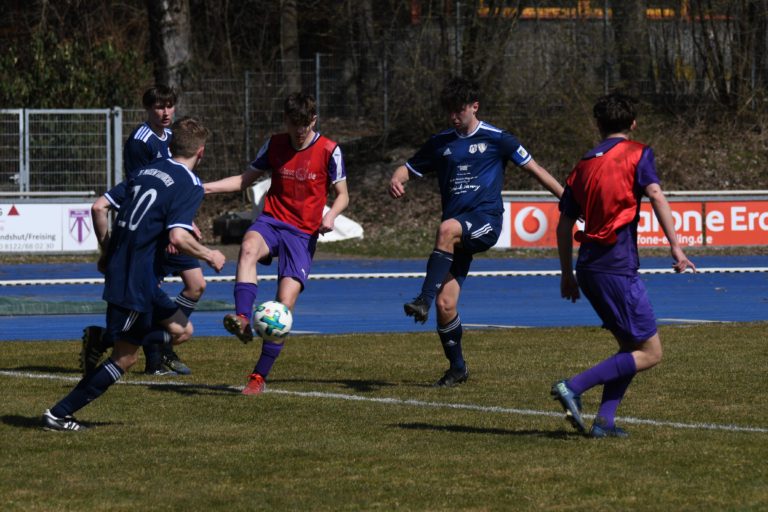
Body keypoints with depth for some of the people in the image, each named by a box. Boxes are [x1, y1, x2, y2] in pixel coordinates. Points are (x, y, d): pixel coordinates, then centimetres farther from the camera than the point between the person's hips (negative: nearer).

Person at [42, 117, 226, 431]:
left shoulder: (145, 172, 12)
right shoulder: (190, 186, -11)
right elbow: (177, 237, -23)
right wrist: (209, 256, -8)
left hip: (118, 269, 8)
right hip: (138, 282, -8)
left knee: (182, 330, 16)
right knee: (125, 358, 1)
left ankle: (100, 338, 8)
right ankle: (59, 415, -1)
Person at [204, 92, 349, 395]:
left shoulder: (329, 151, -2)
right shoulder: (275, 145, 6)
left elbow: (342, 195, 5)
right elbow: (246, 180, 14)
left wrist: (330, 215, -16)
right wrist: (208, 187, 1)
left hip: (303, 233, -2)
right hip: (272, 221, 2)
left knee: (285, 303, -13)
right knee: (249, 248, -36)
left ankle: (260, 376, -3)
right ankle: (243, 320, -49)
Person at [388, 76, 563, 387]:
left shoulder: (496, 139, 4)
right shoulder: (440, 143, 14)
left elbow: (533, 169, 8)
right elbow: (409, 168, 19)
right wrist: (396, 181, -6)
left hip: (485, 221, -4)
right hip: (457, 230, 4)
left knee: (447, 229, -38)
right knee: (445, 303, -6)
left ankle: (424, 300, -41)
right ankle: (457, 368, 11)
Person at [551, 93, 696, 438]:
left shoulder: (583, 164, 17)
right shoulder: (637, 153, 0)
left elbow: (564, 225, 18)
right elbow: (656, 195, -16)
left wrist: (567, 274, 25)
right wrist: (675, 247, -20)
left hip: (589, 266, 7)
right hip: (617, 265, -7)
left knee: (631, 347, 16)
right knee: (649, 353, -2)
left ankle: (604, 421, 5)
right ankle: (573, 388, -13)